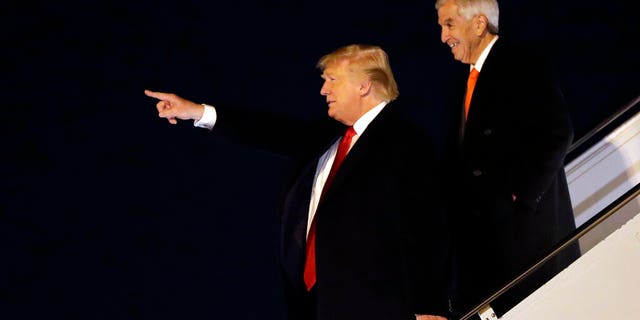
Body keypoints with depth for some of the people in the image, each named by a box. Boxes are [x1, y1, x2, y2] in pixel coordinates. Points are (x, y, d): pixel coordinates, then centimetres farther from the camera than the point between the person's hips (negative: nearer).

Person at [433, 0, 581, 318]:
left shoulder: (526, 65, -4)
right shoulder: (463, 85, 20)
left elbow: (557, 135, -14)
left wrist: (521, 196, -16)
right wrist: (457, 210, 6)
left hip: (526, 222, -7)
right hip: (482, 229, 7)